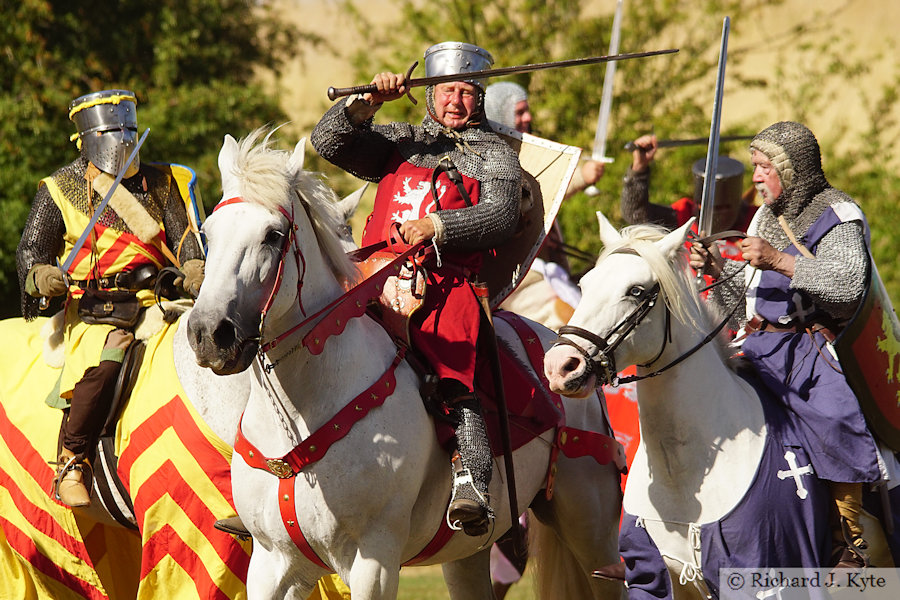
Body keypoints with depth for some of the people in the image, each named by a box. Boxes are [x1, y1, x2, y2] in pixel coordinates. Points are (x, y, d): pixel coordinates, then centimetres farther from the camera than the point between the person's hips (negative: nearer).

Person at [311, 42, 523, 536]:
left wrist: (435, 226, -12)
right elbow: (328, 141, 15)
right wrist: (367, 104, -2)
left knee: (455, 374, -27)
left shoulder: (494, 156, 20)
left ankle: (471, 483, -40)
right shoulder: (399, 143, 27)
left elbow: (500, 216, 2)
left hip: (445, 281, -3)